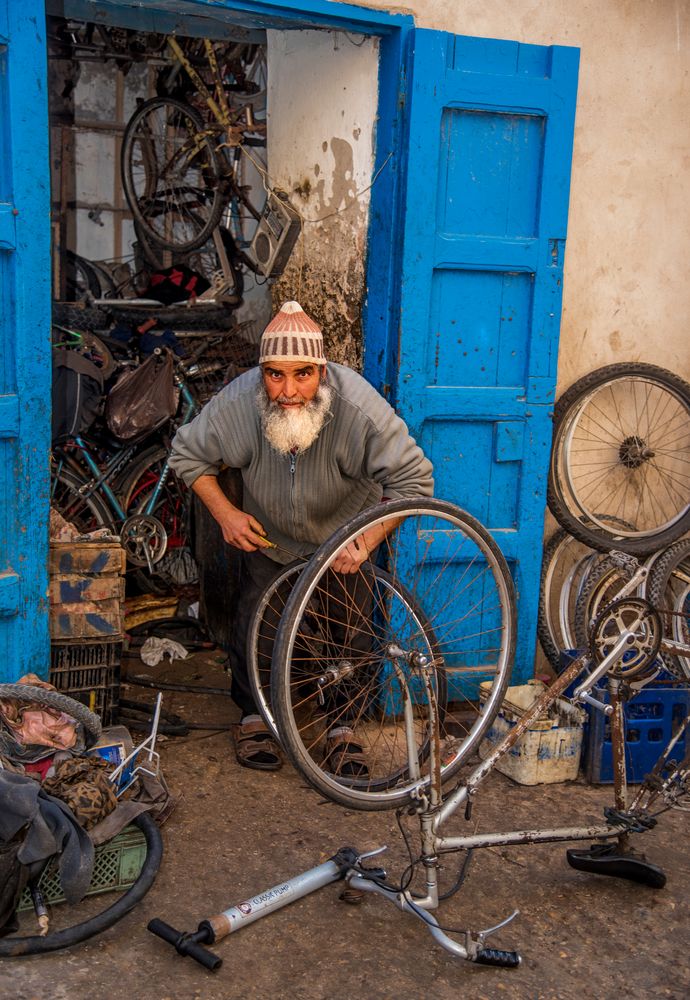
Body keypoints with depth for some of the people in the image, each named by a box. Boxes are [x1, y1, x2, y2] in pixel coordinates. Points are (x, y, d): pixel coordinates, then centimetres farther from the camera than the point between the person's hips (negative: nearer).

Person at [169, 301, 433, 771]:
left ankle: (342, 724, 16)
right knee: (254, 620, -1)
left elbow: (414, 479, -26)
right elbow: (187, 454, -9)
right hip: (266, 533, 2)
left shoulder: (359, 407, -37)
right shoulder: (235, 404, -30)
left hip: (343, 532, -1)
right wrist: (225, 513, -19)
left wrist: (366, 542, -30)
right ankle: (253, 715, 22)